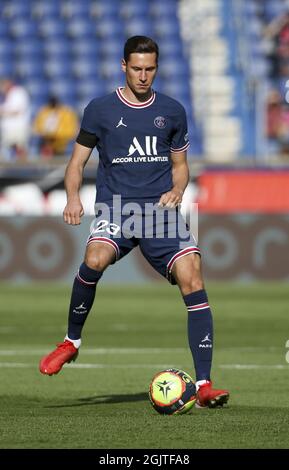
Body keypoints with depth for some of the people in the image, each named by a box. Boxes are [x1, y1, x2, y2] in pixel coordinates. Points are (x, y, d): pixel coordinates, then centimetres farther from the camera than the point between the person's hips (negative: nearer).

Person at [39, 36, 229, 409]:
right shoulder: (100, 109, 7)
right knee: (95, 260, -33)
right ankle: (71, 342, -8)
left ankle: (203, 386, -15)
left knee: (192, 279, -17)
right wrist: (73, 197, -10)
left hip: (160, 210, 2)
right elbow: (77, 162, 10)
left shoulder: (172, 111, 13)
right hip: (115, 208, -2)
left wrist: (176, 191, 0)